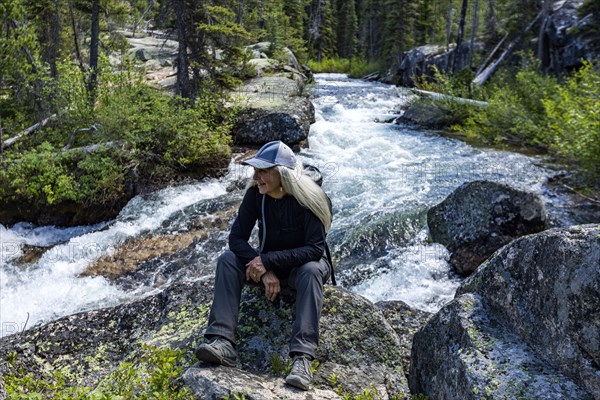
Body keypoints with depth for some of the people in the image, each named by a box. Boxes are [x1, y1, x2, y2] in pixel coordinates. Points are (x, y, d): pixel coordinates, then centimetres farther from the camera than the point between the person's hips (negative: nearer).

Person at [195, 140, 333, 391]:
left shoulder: (308, 199, -23)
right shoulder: (255, 194, -12)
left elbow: (315, 249, -27)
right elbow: (236, 237, -13)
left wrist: (268, 261, -32)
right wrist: (264, 270, -27)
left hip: (302, 265, -4)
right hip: (268, 264, 4)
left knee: (311, 271, -37)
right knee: (227, 260, -20)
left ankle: (302, 359, -45)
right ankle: (223, 342, -31)